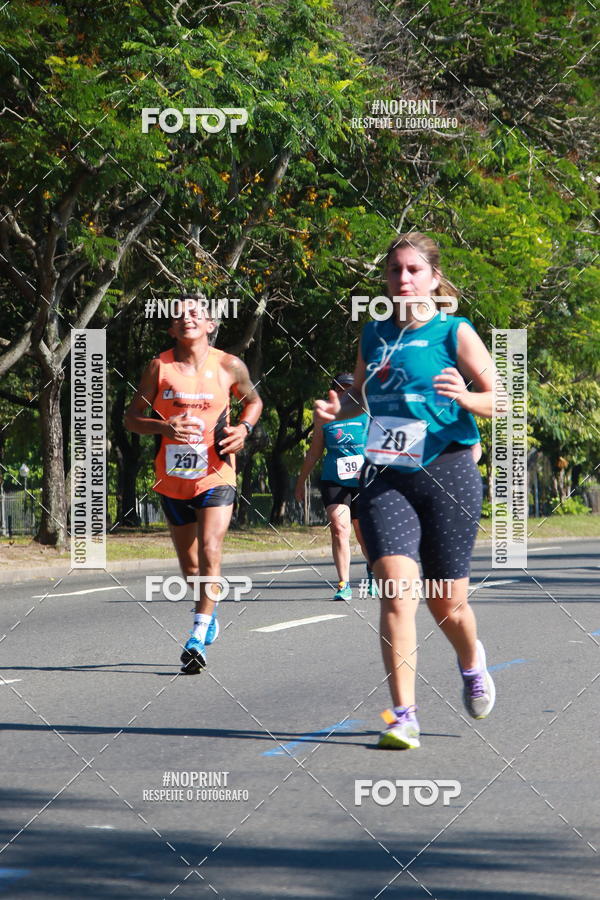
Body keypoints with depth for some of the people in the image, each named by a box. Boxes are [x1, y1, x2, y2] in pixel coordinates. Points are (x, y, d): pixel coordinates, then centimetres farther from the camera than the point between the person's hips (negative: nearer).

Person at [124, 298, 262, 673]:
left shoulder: (229, 366, -1)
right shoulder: (160, 368, -2)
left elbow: (253, 400, 17)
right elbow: (132, 417, 2)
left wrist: (244, 428, -4)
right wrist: (163, 427, -18)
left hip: (215, 474, -2)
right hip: (173, 478, 2)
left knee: (210, 552, -19)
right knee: (189, 562, 13)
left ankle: (199, 638, -17)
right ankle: (210, 613, 41)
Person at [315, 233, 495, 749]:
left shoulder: (454, 332, -2)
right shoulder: (374, 334, 11)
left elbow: (500, 400, -3)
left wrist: (465, 397, -24)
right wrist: (338, 408, 4)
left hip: (447, 473, -3)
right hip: (385, 478, 3)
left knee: (446, 604, 5)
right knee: (397, 591, -16)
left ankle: (472, 663, 41)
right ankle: (404, 716, -16)